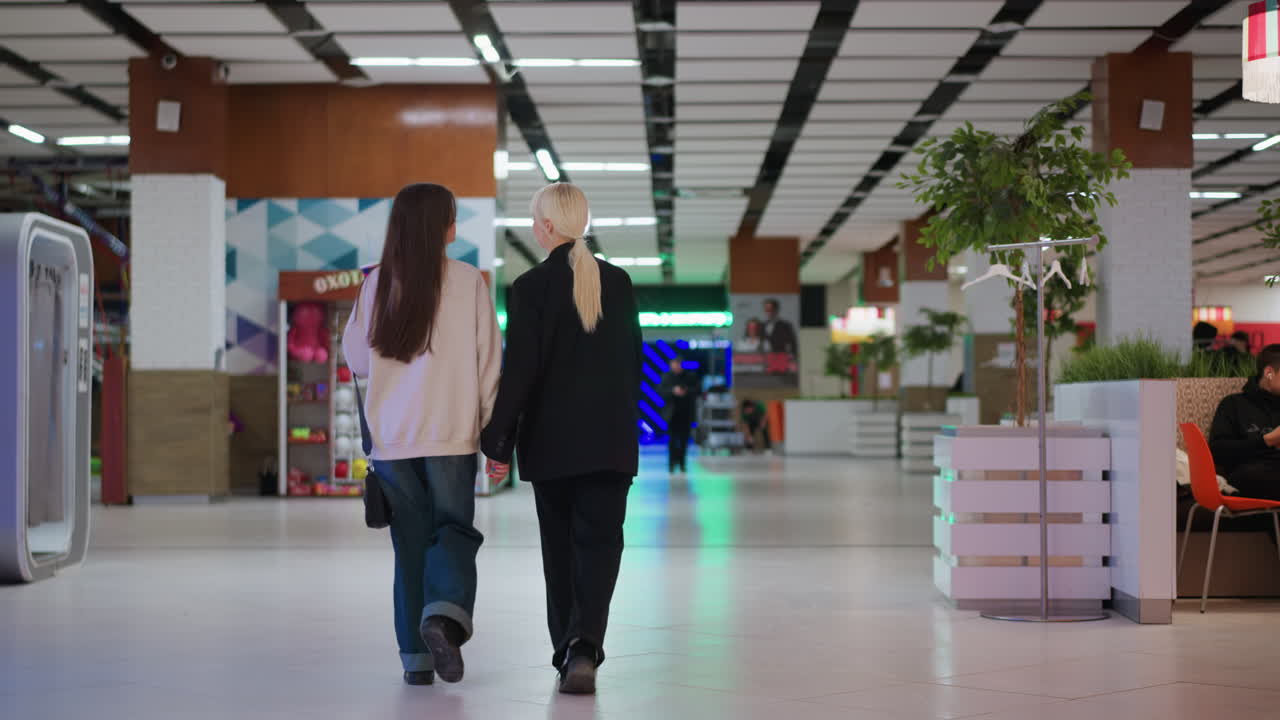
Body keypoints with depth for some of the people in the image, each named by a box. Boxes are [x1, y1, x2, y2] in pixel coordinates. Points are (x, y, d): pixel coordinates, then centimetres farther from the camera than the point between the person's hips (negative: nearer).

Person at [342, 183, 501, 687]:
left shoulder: (376, 284, 1)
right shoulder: (468, 281, -5)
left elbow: (356, 360, 7)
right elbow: (488, 361, -3)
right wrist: (492, 427, 4)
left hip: (392, 437, 2)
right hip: (452, 436, -2)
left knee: (410, 542, 10)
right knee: (454, 530, 9)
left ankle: (416, 656, 10)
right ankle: (445, 615, -16)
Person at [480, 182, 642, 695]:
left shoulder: (530, 287, -7)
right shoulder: (618, 282, 5)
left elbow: (519, 369, -11)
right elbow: (633, 360, 10)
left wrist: (498, 440, -6)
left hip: (551, 439, -2)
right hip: (612, 438, 2)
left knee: (560, 547, 11)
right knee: (600, 540, 0)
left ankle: (567, 651, 18)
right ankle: (584, 644, -18)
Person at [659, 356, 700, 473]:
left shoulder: (691, 377, 6)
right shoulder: (666, 377, 4)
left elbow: (697, 389, 1)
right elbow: (660, 391, -4)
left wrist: (686, 391, -17)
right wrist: (673, 391, -20)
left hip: (686, 414, 1)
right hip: (672, 414, -1)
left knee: (684, 440, 3)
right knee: (672, 439, -5)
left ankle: (682, 464, 13)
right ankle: (672, 464, 0)